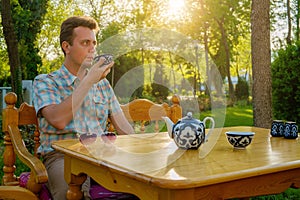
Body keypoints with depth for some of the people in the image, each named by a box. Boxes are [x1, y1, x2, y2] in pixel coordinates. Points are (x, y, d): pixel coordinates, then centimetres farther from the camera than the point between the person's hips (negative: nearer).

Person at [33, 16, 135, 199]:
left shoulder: (103, 83, 18)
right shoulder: (45, 82, 3)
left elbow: (123, 126, 14)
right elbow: (58, 120, -16)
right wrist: (89, 81, -12)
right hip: (61, 156, -4)